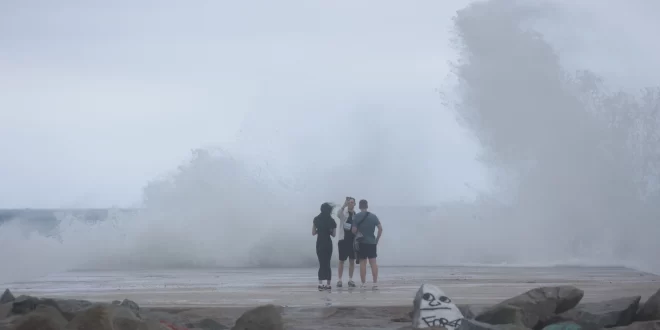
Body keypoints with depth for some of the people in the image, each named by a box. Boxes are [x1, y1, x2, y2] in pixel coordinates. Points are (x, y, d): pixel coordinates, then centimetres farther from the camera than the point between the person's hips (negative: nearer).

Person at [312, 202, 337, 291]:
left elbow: (313, 233, 2)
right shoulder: (331, 221, -3)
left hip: (319, 243, 0)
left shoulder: (317, 219, -1)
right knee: (327, 263, 10)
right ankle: (328, 284, 11)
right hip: (328, 243, 0)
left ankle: (320, 283, -14)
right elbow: (333, 234, 2)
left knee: (322, 263, 1)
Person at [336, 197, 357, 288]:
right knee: (341, 261, 1)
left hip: (353, 240, 2)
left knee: (352, 260, 7)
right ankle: (339, 280, 5)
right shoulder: (343, 213, -1)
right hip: (343, 240, -2)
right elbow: (338, 214, -25)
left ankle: (350, 280, 15)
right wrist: (344, 206, -41)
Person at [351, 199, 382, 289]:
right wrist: (377, 239, 8)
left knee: (362, 263, 2)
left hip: (361, 242, -2)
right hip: (372, 242, 2)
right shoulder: (373, 216, 3)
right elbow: (380, 228, -1)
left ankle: (363, 284, 2)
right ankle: (375, 283, -2)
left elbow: (354, 230, -9)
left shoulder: (356, 217, -4)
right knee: (373, 262, 3)